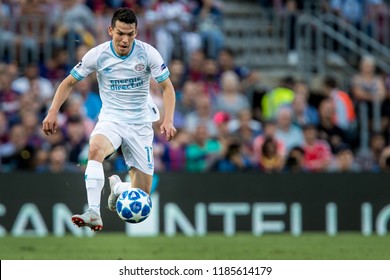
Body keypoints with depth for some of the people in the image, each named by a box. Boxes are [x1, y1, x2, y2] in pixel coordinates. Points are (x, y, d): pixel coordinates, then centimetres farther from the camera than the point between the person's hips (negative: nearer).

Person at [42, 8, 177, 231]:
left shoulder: (148, 53, -11)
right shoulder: (98, 55, -10)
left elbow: (167, 87, -5)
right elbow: (70, 82, 1)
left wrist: (168, 120, -20)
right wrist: (53, 112, -11)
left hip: (141, 124, 1)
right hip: (111, 119, -1)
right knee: (96, 148, -39)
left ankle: (117, 186, 37)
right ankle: (94, 214, -43)